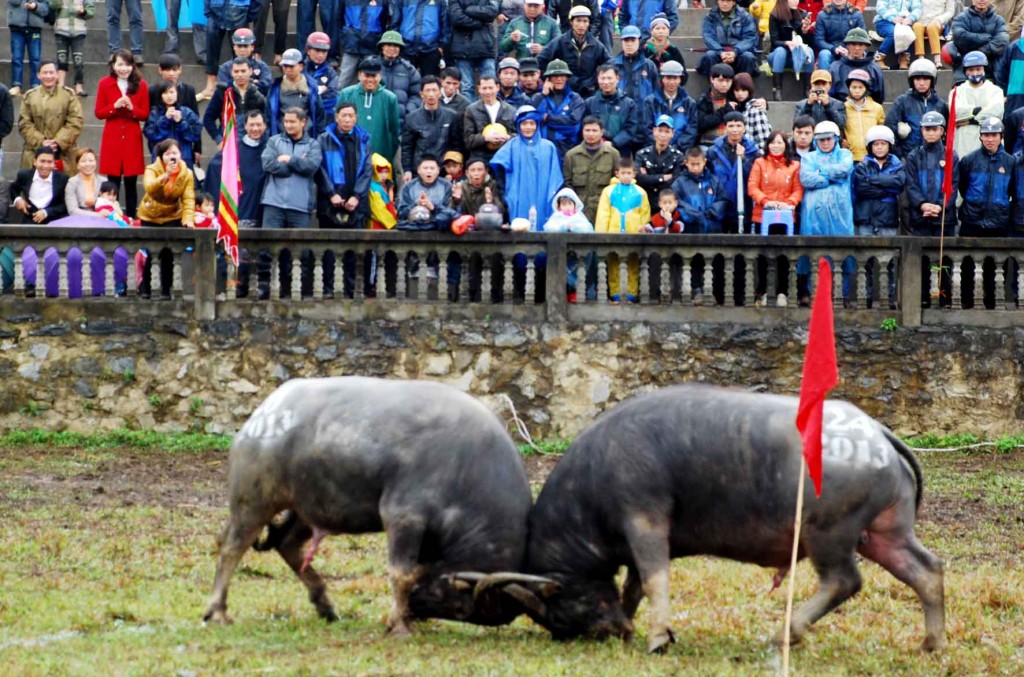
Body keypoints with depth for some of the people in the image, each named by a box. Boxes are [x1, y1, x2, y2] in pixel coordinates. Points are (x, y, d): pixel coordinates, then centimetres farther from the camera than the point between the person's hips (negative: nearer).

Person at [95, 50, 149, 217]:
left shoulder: (140, 85, 4)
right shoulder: (105, 84, 4)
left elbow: (145, 115, 4)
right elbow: (99, 113, 2)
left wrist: (132, 108, -15)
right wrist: (115, 106, -15)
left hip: (133, 139, 1)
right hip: (112, 139, -1)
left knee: (131, 183, 2)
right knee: (112, 182, -1)